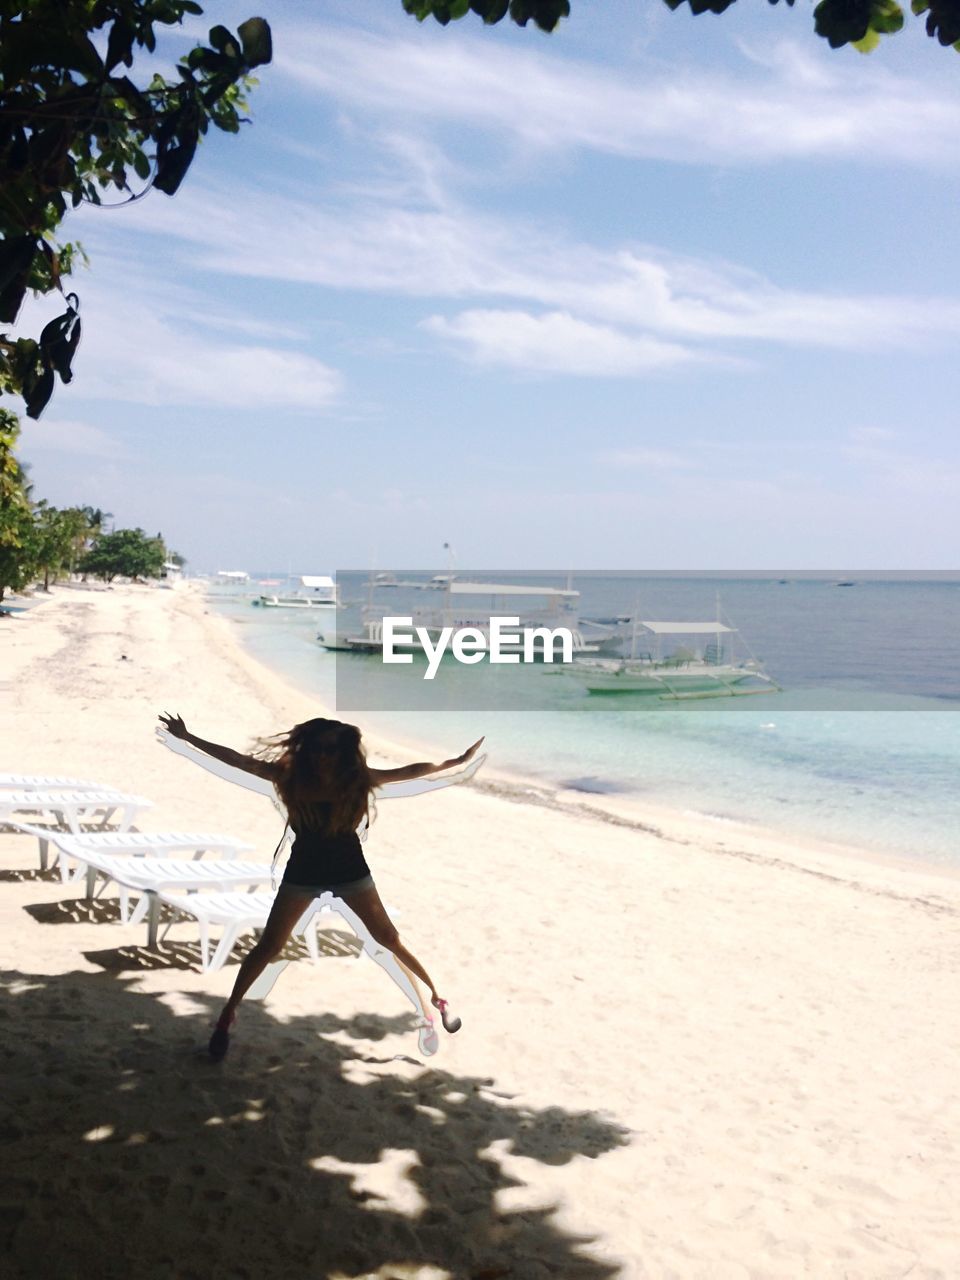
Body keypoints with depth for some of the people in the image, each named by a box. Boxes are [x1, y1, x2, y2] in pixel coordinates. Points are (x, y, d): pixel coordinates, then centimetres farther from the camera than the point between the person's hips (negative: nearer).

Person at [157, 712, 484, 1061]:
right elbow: (237, 760, -18)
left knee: (389, 939, 2)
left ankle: (435, 1002, 15)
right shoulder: (291, 774, -17)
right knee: (268, 946, 3)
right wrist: (188, 737, -21)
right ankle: (227, 1015, 17)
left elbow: (409, 772, -10)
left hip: (350, 870, 0)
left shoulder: (357, 777, -15)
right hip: (303, 872, 0)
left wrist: (455, 761, -11)